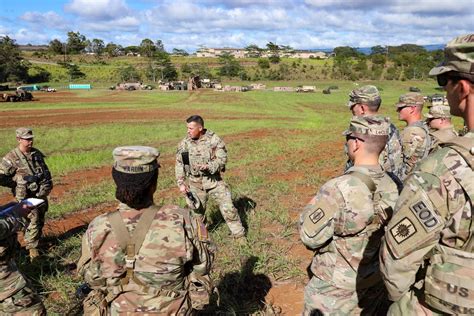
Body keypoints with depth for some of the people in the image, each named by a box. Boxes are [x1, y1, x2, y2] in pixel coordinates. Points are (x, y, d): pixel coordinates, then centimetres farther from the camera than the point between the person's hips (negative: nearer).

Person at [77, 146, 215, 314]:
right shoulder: (180, 221, -30)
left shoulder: (97, 230, -25)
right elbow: (203, 264, -13)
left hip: (120, 310, 2)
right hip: (174, 310, -1)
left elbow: (92, 278, -7)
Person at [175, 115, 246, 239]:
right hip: (195, 182, 2)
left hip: (214, 180, -2)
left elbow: (222, 159, -11)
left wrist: (208, 167, -27)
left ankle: (239, 235, 12)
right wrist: (181, 183, -5)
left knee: (227, 207, -2)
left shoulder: (214, 139, -11)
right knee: (197, 210, 13)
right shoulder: (184, 143, -3)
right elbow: (179, 164, 3)